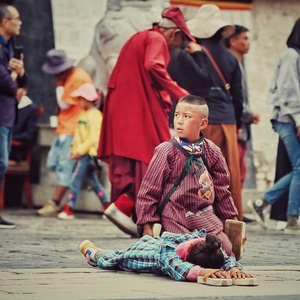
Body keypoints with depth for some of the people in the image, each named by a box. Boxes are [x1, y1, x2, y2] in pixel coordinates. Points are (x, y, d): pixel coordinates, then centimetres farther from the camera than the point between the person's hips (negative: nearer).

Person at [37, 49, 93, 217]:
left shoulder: (78, 78, -16)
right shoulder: (66, 77, 14)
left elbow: (64, 103, -14)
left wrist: (59, 85, -5)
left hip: (73, 129, -10)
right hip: (63, 128, 10)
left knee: (65, 167, -10)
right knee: (53, 164, 9)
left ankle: (55, 204, -11)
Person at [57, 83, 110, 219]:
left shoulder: (95, 115, -13)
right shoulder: (83, 114, 13)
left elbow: (93, 138, -18)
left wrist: (80, 151, -19)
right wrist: (74, 149, 4)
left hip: (88, 153, -9)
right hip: (82, 153, 9)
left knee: (76, 179, -10)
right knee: (93, 180, 12)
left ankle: (68, 209, -8)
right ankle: (108, 206, 18)